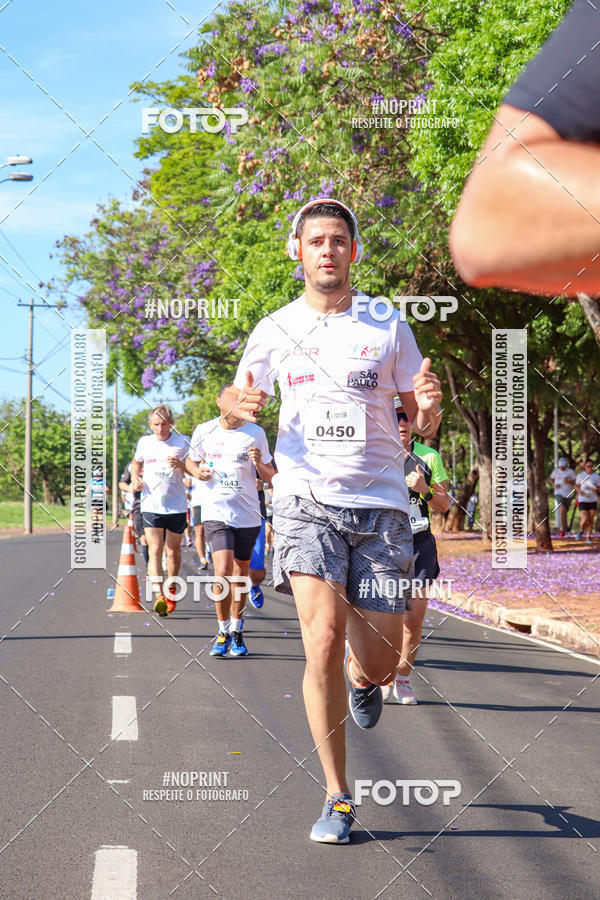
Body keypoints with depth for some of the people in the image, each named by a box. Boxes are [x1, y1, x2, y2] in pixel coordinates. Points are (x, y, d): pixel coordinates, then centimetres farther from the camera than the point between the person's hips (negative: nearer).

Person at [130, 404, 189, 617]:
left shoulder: (182, 442, 0)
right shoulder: (144, 442, 7)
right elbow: (136, 462, 26)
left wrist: (181, 465, -19)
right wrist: (135, 477, 6)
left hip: (176, 506, 0)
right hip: (150, 506, 0)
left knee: (173, 551, 10)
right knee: (154, 550, -13)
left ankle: (171, 589, 33)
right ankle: (159, 596, -22)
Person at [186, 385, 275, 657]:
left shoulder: (255, 433, 1)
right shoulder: (204, 431, 2)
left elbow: (270, 476, 7)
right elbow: (191, 461, 19)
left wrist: (259, 464, -14)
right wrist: (198, 471, -3)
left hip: (248, 514, 1)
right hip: (216, 512, -1)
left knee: (240, 574, 9)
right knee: (222, 572, -16)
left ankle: (236, 632, 26)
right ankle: (223, 632, 1)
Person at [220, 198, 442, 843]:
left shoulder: (388, 326, 5)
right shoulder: (275, 330, 7)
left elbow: (423, 426, 10)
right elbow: (240, 394, 21)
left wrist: (428, 404, -15)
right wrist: (238, 401, -4)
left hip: (380, 503, 1)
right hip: (305, 499, 0)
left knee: (378, 661, 0)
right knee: (323, 639, -18)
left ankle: (364, 679, 41)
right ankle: (337, 797, -5)